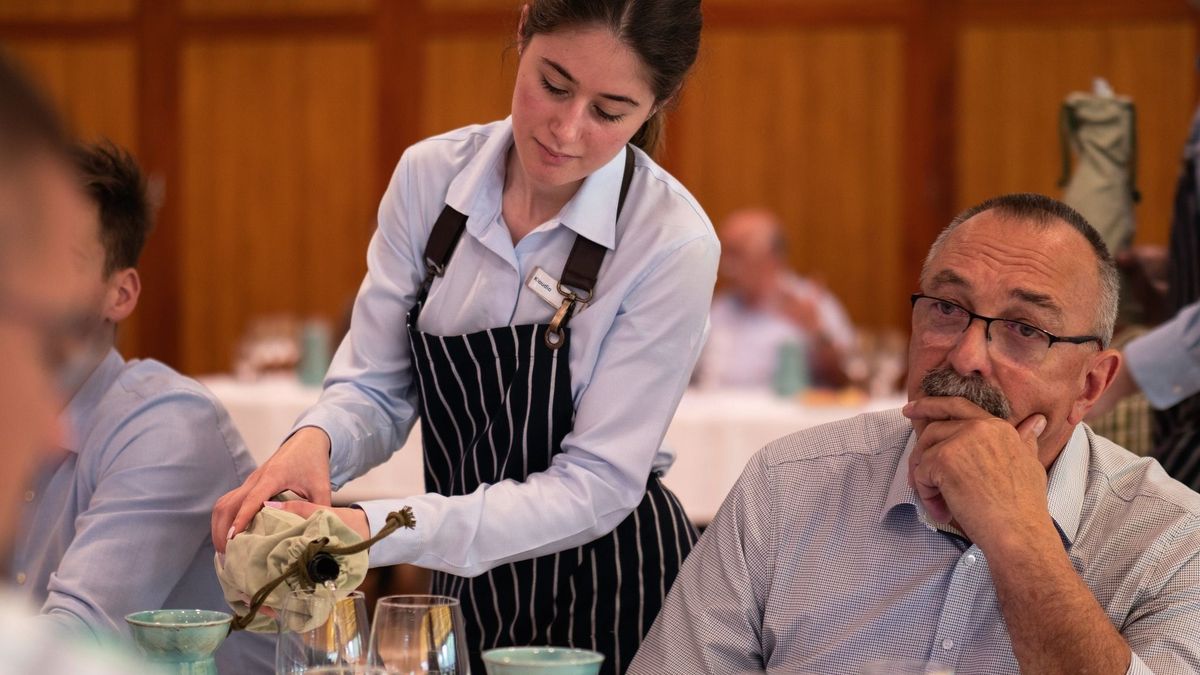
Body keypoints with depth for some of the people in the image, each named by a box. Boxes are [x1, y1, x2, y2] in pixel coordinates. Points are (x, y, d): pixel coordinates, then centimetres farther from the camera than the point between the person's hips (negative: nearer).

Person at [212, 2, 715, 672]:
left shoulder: (673, 243, -21)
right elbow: (375, 391, -4)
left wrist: (382, 529, -32)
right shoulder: (431, 175, -8)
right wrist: (315, 440, -29)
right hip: (467, 586, 4)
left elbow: (595, 486, -22)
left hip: (610, 590, -4)